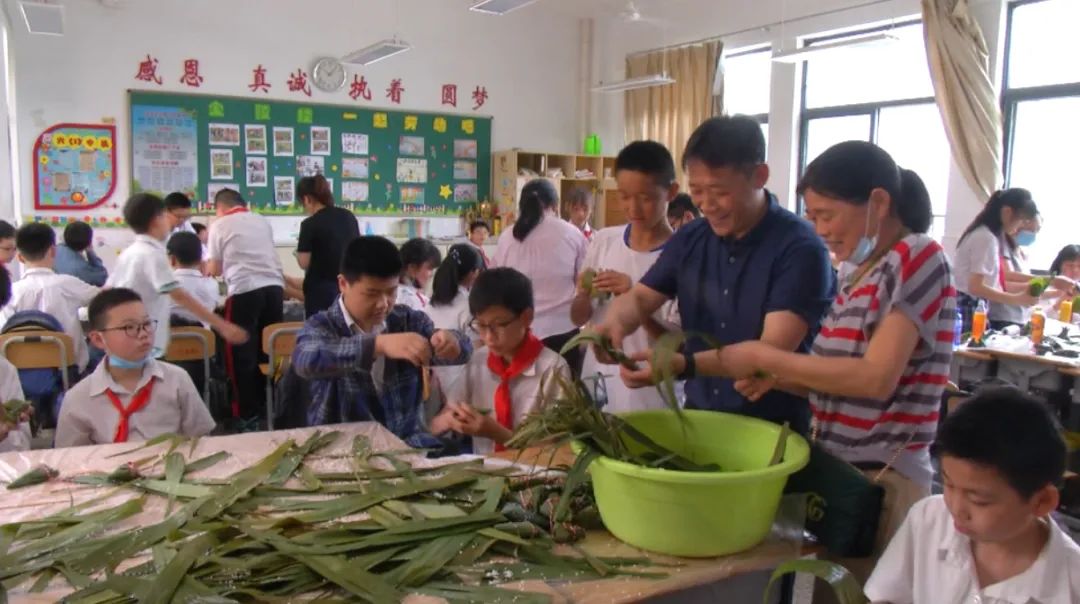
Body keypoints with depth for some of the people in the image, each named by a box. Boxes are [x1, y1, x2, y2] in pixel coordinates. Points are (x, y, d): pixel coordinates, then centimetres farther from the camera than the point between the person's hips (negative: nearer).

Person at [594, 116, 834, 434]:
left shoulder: (800, 246, -14)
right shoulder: (690, 239, 2)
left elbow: (774, 349, -22)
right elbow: (639, 298, 5)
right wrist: (615, 323, -18)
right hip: (698, 416, 4)